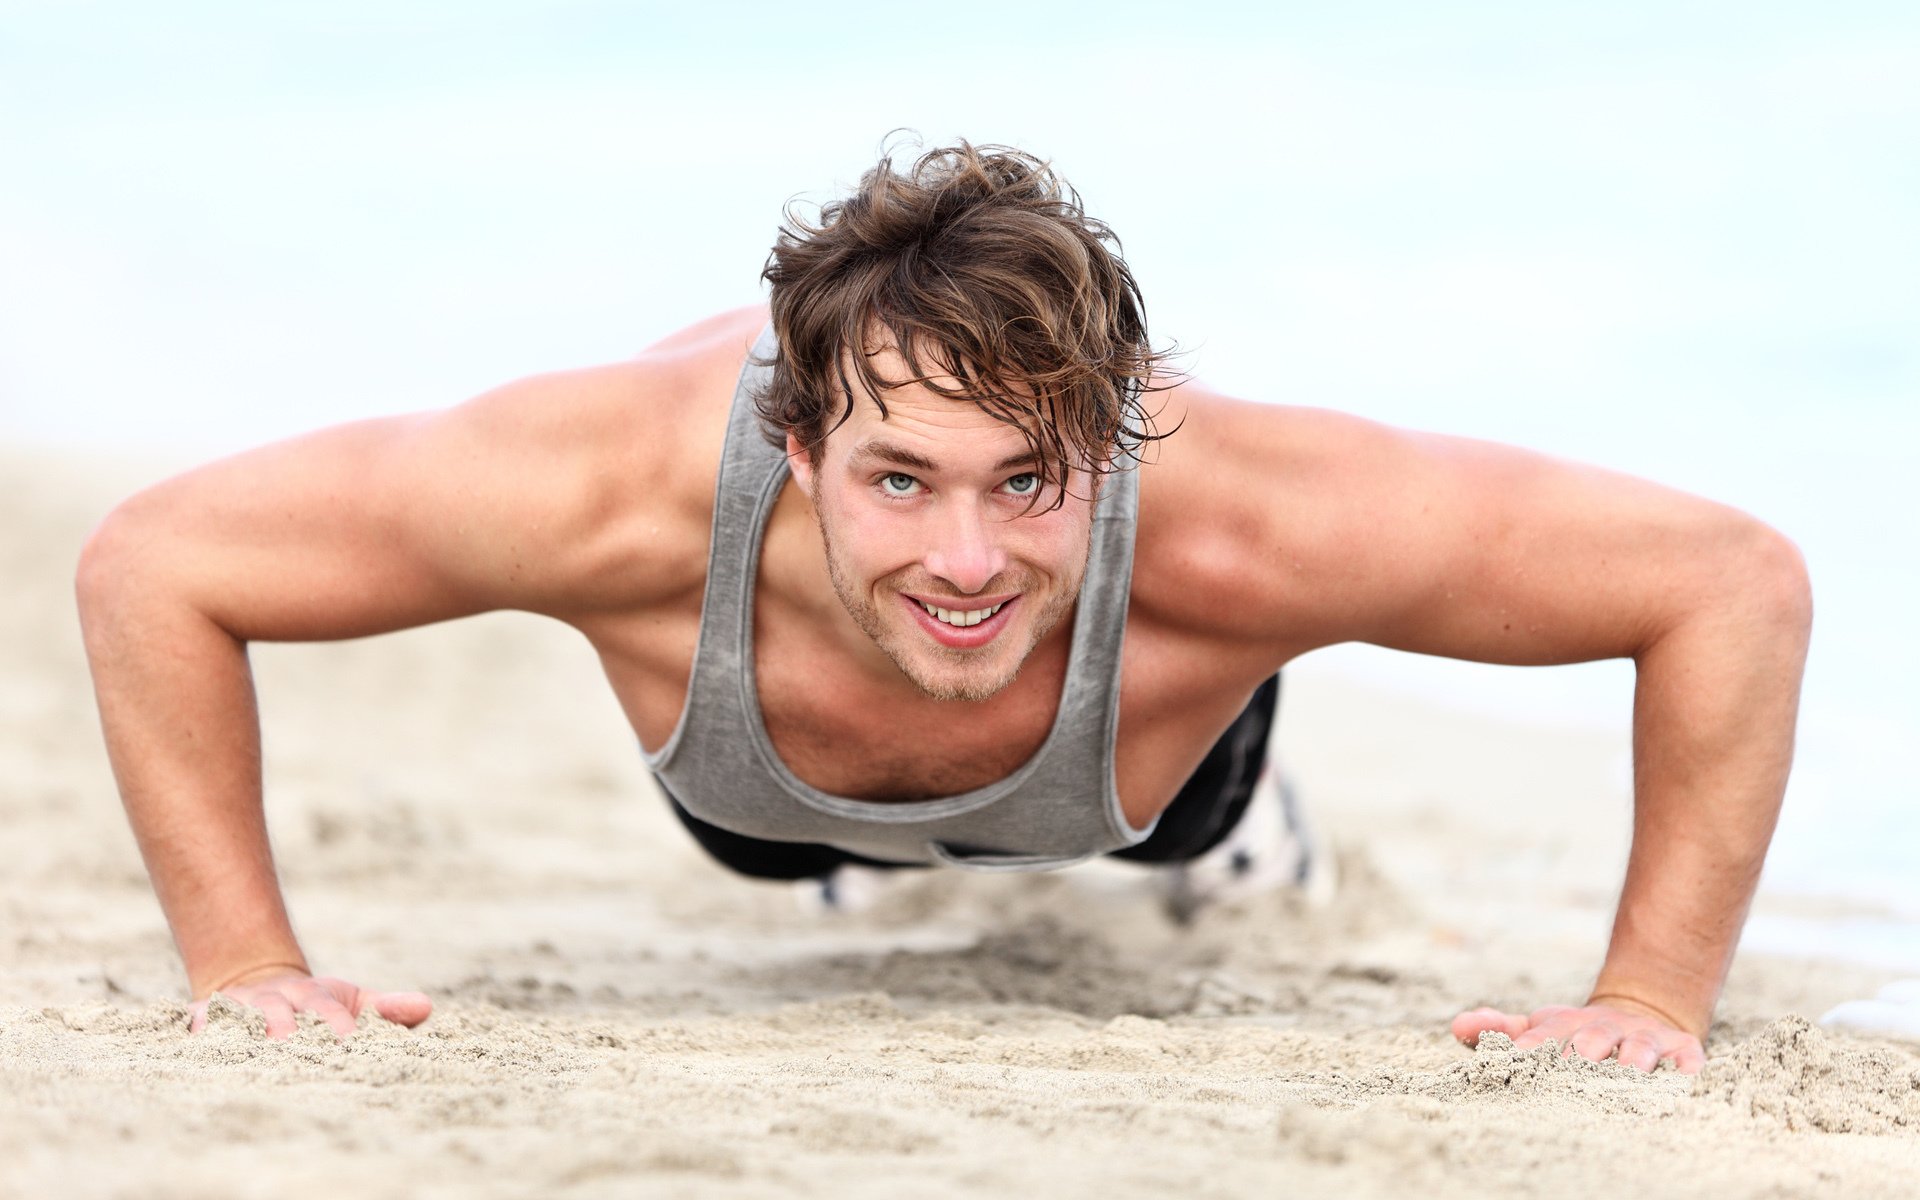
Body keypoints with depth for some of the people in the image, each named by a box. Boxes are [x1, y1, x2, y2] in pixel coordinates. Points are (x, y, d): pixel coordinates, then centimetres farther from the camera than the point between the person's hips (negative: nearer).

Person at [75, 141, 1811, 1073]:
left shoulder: (1228, 523, -51)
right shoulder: (630, 484, -50)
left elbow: (1736, 579, -41)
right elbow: (148, 564, -38)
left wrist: (1655, 1001, -41)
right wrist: (246, 969, -38)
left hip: (1136, 708, 0)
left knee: (1182, 827, 38)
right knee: (774, 848, 40)